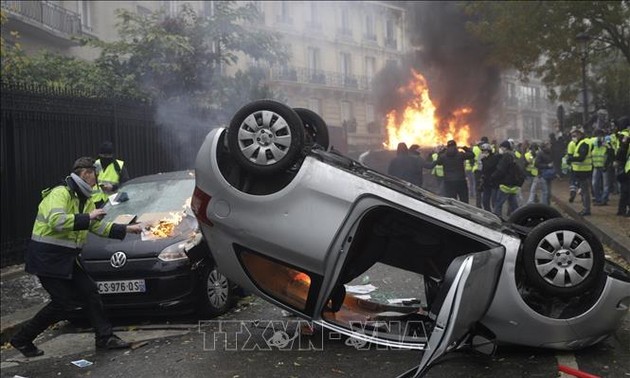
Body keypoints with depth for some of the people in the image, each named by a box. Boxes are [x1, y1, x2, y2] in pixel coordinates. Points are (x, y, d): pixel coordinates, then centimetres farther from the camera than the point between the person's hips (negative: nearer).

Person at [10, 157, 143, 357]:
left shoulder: (85, 200, 13)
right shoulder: (60, 193, -17)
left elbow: (99, 227, 19)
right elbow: (56, 221, -34)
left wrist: (127, 229, 12)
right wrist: (87, 218, -27)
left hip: (67, 258, 9)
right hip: (47, 257, -9)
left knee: (89, 292, 5)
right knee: (62, 303, -8)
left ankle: (105, 337, 12)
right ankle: (22, 339, 7)